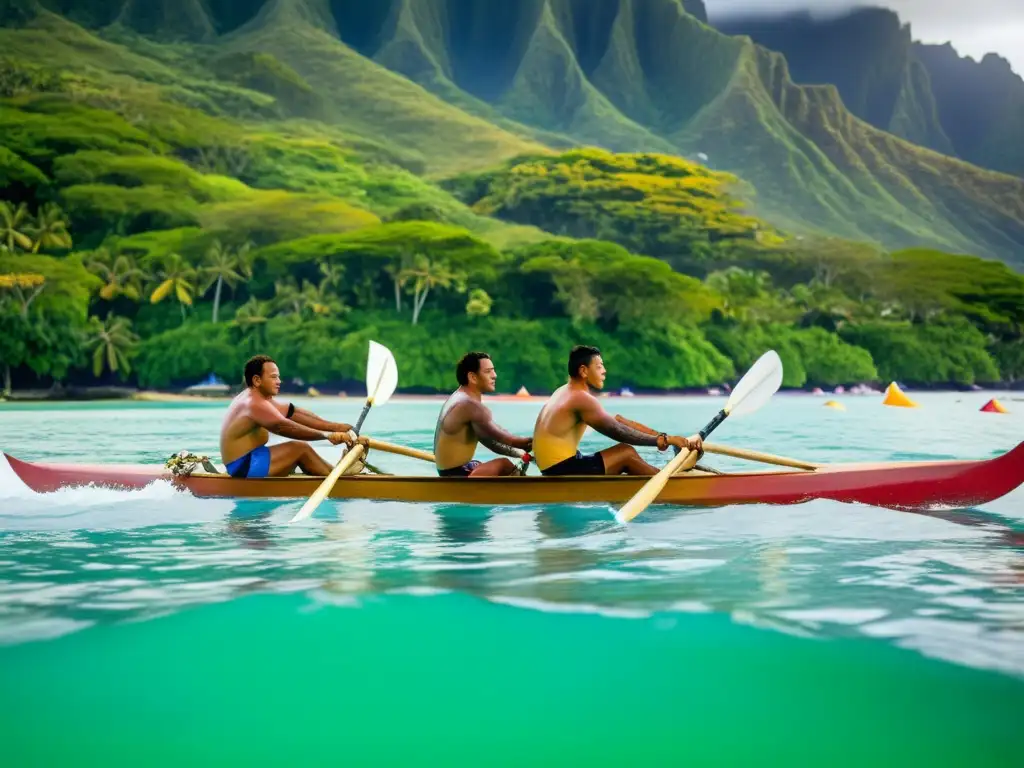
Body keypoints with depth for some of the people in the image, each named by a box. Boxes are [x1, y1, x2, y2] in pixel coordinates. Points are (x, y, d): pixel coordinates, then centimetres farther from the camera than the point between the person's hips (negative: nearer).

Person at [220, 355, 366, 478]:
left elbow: (293, 413, 7)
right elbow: (286, 427, -29)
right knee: (300, 449, -14)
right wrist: (328, 435, -29)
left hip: (242, 465, 11)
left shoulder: (255, 398, 14)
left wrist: (335, 427, -1)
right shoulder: (254, 404, -19)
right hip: (243, 467, -11)